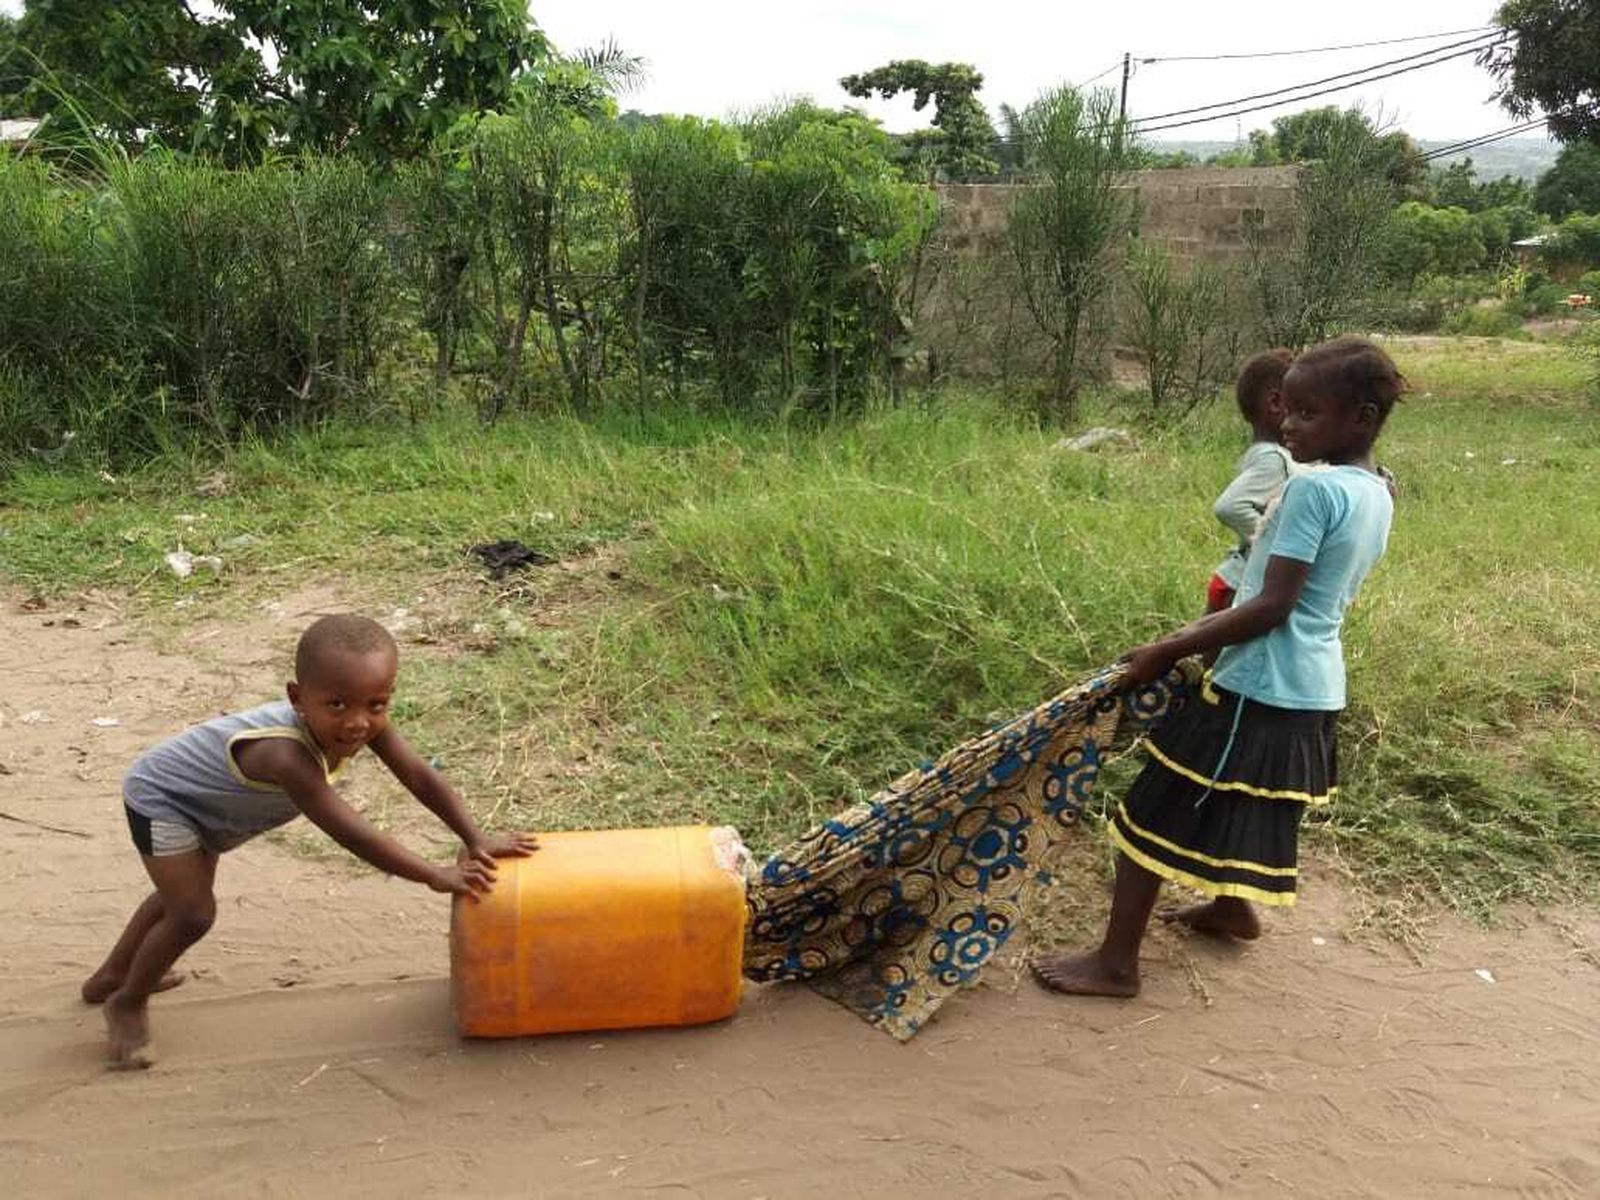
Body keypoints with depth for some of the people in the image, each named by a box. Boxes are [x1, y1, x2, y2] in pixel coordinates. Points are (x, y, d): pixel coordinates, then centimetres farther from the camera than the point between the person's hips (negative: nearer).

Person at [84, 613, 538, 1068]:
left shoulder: (367, 722, -27)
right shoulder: (287, 756, -47)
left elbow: (420, 775, -20)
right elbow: (353, 835, -46)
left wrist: (476, 838, -28)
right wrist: (437, 876, -41)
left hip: (199, 798, 8)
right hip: (160, 796, -8)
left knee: (183, 893, 27)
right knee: (193, 914, -15)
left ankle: (111, 976, 52)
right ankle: (127, 1002, 13)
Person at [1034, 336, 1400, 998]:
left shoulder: (1313, 488, -20)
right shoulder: (1377, 497, 8)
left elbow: (1273, 607, -24)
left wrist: (1169, 650, -19)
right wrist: (1205, 630, 18)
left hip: (1259, 688, -9)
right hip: (1313, 691, 9)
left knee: (1154, 813, -1)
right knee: (1245, 806, 30)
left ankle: (1116, 962, 5)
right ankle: (1232, 906, 50)